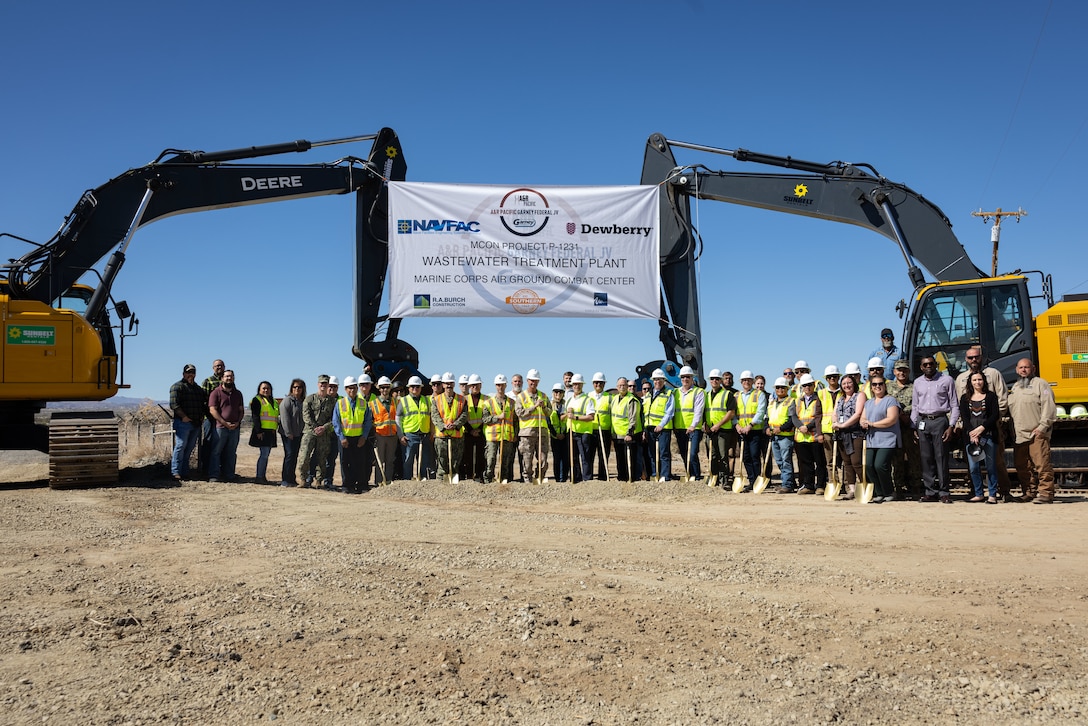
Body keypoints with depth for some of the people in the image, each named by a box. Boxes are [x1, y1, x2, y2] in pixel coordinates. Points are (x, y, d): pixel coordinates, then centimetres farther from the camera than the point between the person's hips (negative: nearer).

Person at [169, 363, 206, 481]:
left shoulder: (199, 389, 23)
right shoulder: (177, 386, 0)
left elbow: (205, 403, 26)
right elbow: (174, 404, -11)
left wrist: (202, 416, 10)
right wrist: (184, 416, -16)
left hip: (196, 423, 7)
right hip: (183, 422, -7)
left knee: (189, 448, 7)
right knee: (180, 446, -10)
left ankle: (185, 472, 11)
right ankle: (176, 472, -8)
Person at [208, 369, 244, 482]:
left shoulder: (238, 393, 16)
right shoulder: (216, 392, 1)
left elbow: (241, 410, 16)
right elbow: (212, 410, -7)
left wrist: (238, 422, -3)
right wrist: (225, 423, -13)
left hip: (235, 428, 4)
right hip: (220, 427, -4)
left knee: (231, 453, 8)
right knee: (216, 452, -5)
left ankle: (229, 475, 13)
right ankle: (213, 475, -3)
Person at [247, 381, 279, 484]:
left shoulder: (274, 402, 20)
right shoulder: (257, 400, -2)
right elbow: (255, 416, -9)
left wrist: (276, 427, 15)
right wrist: (259, 431, -16)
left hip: (271, 432, 7)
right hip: (262, 431, -7)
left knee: (266, 455, 9)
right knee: (264, 454, -11)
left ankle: (263, 476, 13)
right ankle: (259, 477, -7)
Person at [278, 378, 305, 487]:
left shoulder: (303, 401, 14)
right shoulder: (287, 400, -7)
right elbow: (284, 417, -13)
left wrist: (303, 432, 12)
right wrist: (288, 433, -16)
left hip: (298, 434, 7)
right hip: (288, 434, -7)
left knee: (295, 456, 9)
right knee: (289, 455, -9)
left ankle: (292, 479, 16)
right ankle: (285, 480, -5)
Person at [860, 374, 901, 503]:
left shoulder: (890, 400, -2)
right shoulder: (868, 403, 22)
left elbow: (891, 419, -14)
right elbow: (863, 418, 18)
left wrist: (872, 423, -12)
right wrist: (863, 423, -8)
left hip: (886, 440, -7)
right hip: (871, 440, 7)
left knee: (880, 465, -16)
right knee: (869, 465, -5)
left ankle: (889, 493, 4)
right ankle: (879, 494, 7)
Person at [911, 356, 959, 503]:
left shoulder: (947, 380, 3)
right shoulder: (918, 382, 14)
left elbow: (954, 405, 2)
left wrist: (951, 426, -7)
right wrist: (914, 427, 10)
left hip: (940, 420, -3)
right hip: (922, 422, 4)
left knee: (941, 457, -5)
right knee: (926, 458, 3)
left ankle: (944, 492, 0)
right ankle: (930, 492, 8)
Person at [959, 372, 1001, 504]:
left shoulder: (991, 396, 7)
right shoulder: (965, 398, 12)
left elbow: (995, 415, -2)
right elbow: (964, 417, 2)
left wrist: (981, 428, -12)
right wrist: (971, 434, -11)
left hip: (988, 435, -2)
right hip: (970, 436, 2)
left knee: (991, 466, -2)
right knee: (973, 467, 1)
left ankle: (992, 494, 5)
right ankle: (979, 494, 12)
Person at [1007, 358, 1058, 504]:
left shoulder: (1040, 384, 0)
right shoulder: (1014, 388, 22)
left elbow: (1049, 407, -9)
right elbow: (1010, 410, 26)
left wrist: (1042, 427, -14)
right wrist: (1012, 431, 16)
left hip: (1037, 434, -7)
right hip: (1019, 436, 7)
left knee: (1042, 464, -10)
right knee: (1022, 467, 9)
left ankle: (1045, 493, -6)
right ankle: (1030, 493, 18)